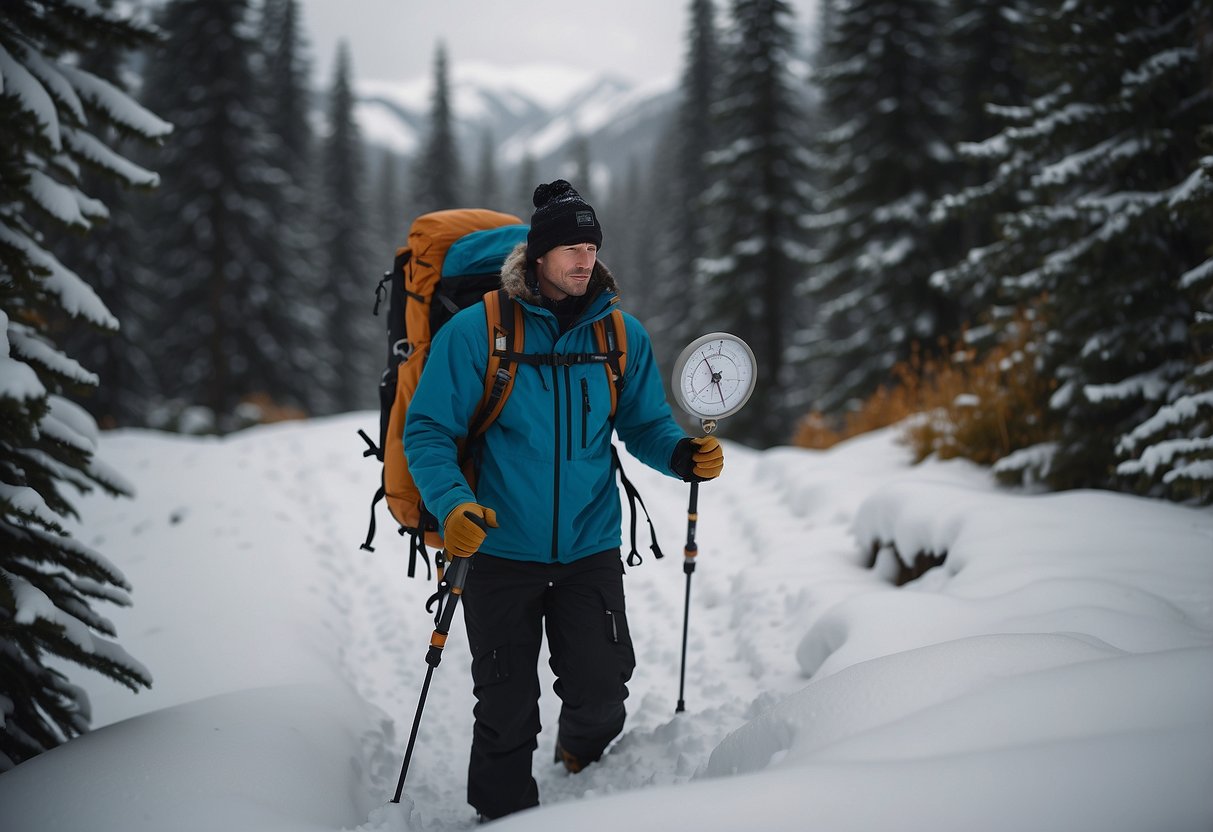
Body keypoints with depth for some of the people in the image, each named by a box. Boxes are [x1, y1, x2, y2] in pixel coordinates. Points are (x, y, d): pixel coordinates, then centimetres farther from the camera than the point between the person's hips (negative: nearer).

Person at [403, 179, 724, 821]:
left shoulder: (622, 335, 3)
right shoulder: (476, 331, -9)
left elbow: (645, 425, 11)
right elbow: (427, 430, -9)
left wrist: (682, 454, -11)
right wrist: (452, 504, -25)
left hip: (589, 548, 2)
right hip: (500, 551, -2)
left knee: (601, 694, 0)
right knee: (507, 713, 3)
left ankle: (581, 767, 35)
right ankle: (504, 812, 27)